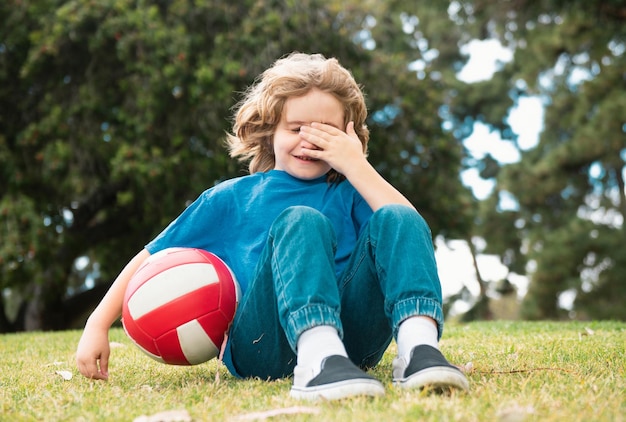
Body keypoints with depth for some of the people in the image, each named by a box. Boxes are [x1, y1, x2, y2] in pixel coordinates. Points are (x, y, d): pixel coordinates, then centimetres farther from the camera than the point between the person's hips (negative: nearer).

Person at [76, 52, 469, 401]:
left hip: (352, 334, 1)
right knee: (300, 221, -26)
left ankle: (418, 348, -43)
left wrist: (355, 165, -2)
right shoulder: (233, 198, 19)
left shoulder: (348, 194, 18)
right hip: (260, 346, -1)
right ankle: (317, 361, -51)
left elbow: (409, 229, -2)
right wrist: (98, 324, 10)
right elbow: (152, 257, 20)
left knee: (396, 220, -19)